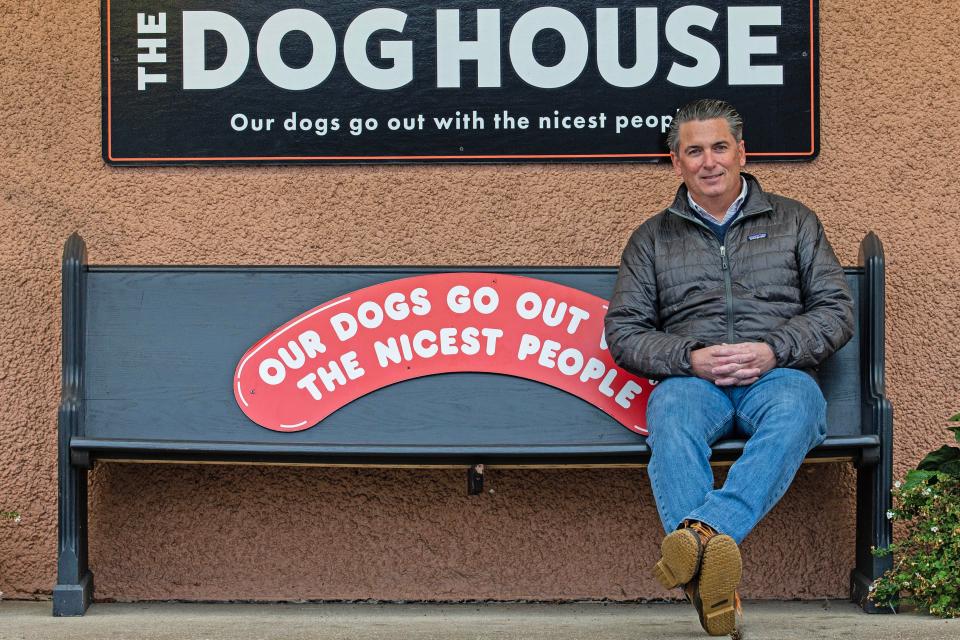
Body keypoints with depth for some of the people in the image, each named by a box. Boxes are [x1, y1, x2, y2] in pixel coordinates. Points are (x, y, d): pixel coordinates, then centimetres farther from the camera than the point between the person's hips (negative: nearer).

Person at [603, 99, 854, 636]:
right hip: (695, 381, 0)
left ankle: (703, 528, -55)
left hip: (778, 375, 0)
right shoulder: (652, 239, 20)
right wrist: (691, 358, -7)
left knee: (795, 405, -38)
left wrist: (772, 351, -7)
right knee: (670, 410, -37)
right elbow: (623, 332, 12)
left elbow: (837, 310, 12)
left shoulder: (793, 222, 20)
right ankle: (714, 585, -54)